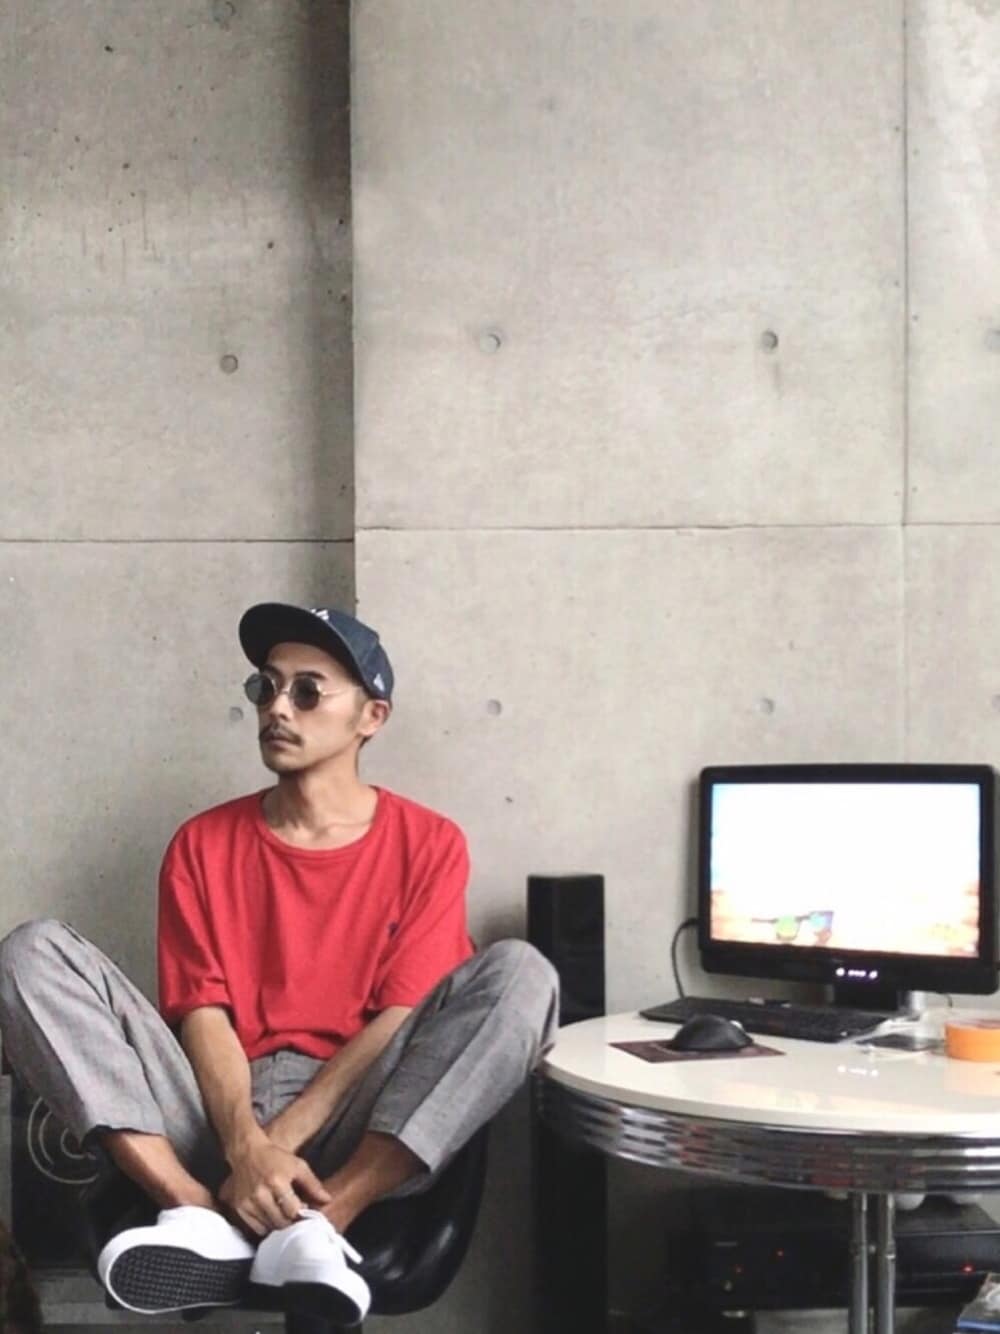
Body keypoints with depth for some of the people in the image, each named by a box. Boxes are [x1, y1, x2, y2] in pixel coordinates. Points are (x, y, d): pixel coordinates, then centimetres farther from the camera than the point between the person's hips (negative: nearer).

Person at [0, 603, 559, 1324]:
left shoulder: (427, 844, 5)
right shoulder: (204, 844, 10)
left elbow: (400, 1019, -5)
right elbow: (203, 1013, 0)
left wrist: (280, 1144, -17)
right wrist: (246, 1149, -20)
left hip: (353, 1128, -1)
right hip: (217, 1115, 2)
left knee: (518, 972, -24)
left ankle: (322, 1223, -32)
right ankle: (202, 1217, -30)